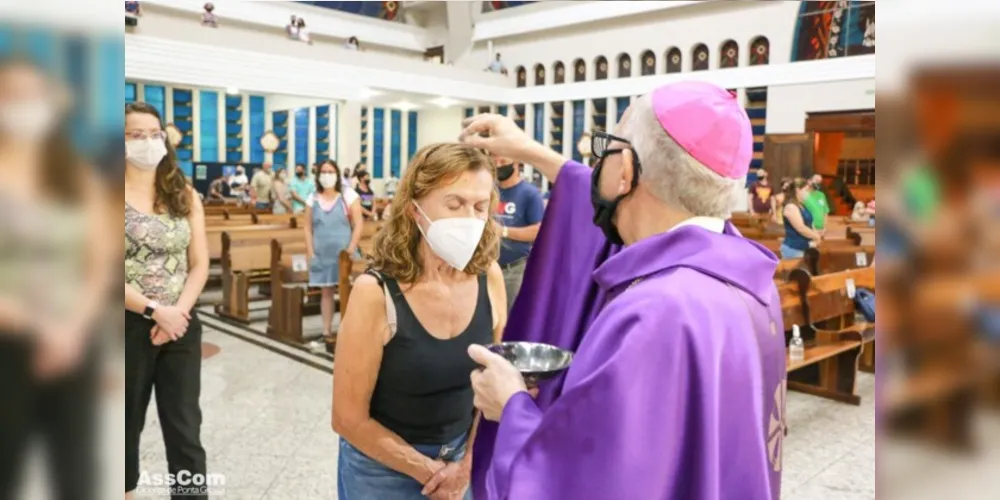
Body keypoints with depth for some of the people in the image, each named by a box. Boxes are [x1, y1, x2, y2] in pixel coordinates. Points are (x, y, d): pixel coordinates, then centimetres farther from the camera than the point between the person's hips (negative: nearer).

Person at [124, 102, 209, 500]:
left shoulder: (184, 196, 5)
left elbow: (200, 264, 4)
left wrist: (178, 311, -11)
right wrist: (154, 311, -17)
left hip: (181, 326, 2)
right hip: (130, 327, -2)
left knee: (186, 429, 4)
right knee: (129, 422, 15)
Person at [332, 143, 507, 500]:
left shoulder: (489, 277, -12)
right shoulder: (375, 293, -23)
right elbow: (349, 420, -16)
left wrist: (468, 462, -4)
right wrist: (429, 471, -9)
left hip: (461, 455, 3)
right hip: (383, 468, -3)